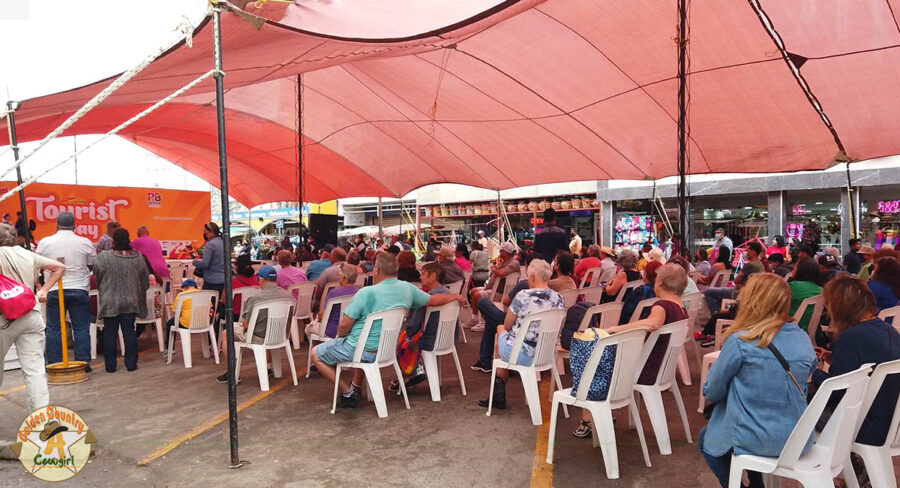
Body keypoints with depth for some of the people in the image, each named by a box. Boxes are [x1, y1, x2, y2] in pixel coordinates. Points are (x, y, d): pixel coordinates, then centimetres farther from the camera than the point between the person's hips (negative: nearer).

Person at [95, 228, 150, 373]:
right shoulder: (138, 257, -3)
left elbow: (97, 278, -3)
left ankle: (110, 365, 12)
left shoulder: (103, 257, -10)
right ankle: (131, 363, 9)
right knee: (129, 331, 7)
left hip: (110, 302, -2)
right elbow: (145, 278, 5)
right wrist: (140, 294, 21)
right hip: (131, 301, 2)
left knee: (110, 333, 7)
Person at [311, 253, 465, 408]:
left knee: (316, 354, 12)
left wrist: (340, 337, 3)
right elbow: (433, 300, 8)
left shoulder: (367, 293, -22)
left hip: (362, 351, -7)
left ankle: (348, 392, 12)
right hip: (385, 352, 7)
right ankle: (356, 387, 38)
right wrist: (456, 297, 26)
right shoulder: (406, 288, -4)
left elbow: (345, 324, -19)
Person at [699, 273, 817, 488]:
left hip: (756, 439, -6)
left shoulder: (740, 341, -19)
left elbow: (711, 392, -9)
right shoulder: (804, 339, -2)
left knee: (706, 439, 25)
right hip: (798, 438, 6)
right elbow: (798, 387, 14)